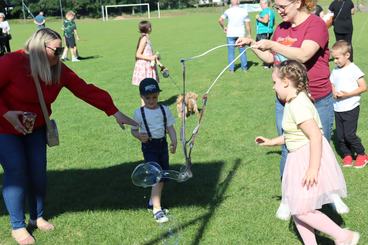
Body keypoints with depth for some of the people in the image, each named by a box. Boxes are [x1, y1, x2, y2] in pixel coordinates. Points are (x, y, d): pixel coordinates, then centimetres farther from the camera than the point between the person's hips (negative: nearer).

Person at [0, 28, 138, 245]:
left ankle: (37, 217, 26)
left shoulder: (58, 70, -10)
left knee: (38, 171, 4)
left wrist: (115, 112, -16)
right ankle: (18, 226, 9)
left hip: (35, 129, 5)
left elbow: (86, 90, -13)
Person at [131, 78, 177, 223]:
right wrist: (140, 136, -20)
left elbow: (170, 128, 3)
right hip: (149, 147, -5)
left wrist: (174, 142, -12)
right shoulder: (139, 113, -6)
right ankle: (157, 210, -9)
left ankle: (153, 201, 32)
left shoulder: (164, 110, 1)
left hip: (163, 144, 5)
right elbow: (133, 130, 1)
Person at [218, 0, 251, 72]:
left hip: (230, 34, -1)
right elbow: (248, 24, 0)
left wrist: (224, 28, 0)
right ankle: (244, 67, 15)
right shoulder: (244, 11, 1)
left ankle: (231, 68, 5)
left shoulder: (228, 11, -4)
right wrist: (249, 34, 6)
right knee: (242, 51, 10)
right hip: (241, 34, 1)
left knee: (231, 51, 5)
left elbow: (220, 20, -15)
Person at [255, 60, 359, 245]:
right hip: (300, 159, 10)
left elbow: (316, 135, -27)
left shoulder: (298, 105, -21)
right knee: (295, 208, 13)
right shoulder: (294, 102, 10)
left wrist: (313, 168, -28)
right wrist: (272, 142, 24)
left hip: (310, 158, -10)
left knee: (301, 209, -7)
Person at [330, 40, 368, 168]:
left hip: (351, 108, -6)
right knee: (339, 135, 7)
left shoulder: (354, 69, -9)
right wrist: (334, 93, -5)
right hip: (338, 108, 6)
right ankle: (347, 155, 24)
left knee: (349, 134, -8)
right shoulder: (335, 71, 8)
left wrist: (348, 94, -19)